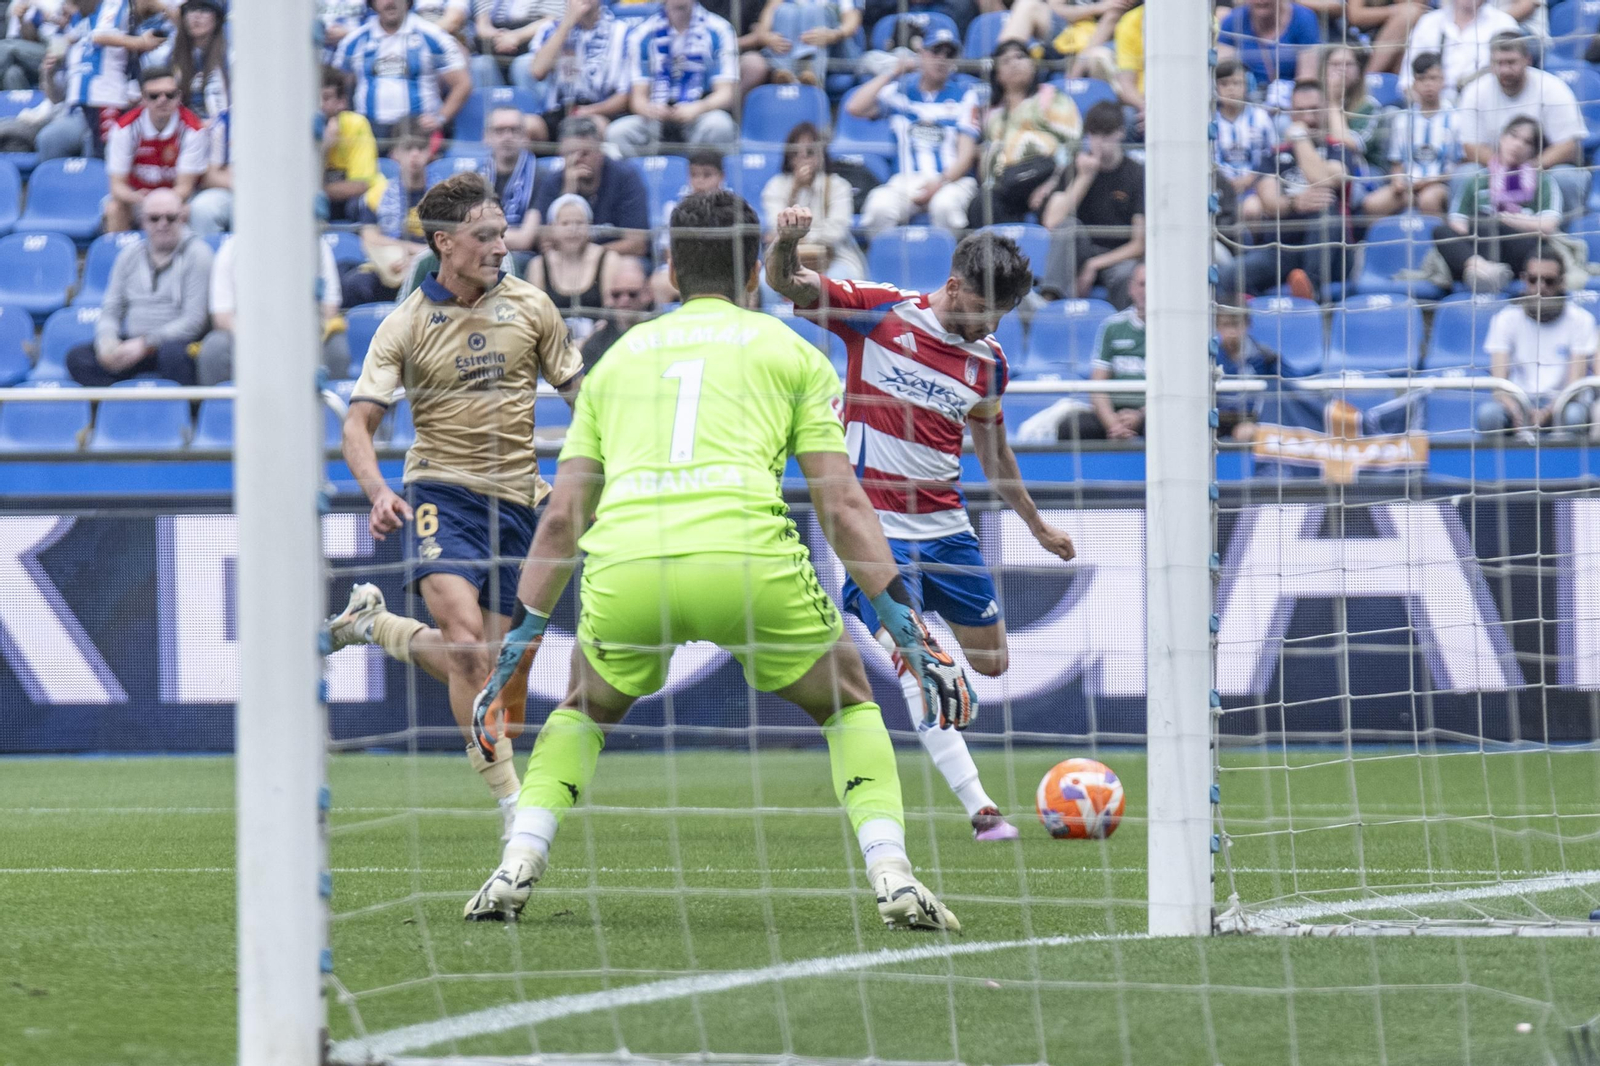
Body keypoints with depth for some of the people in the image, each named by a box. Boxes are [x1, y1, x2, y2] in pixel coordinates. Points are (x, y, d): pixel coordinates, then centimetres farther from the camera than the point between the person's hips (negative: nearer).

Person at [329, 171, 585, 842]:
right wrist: (379, 493, -26)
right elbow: (359, 422, -7)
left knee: (474, 662, 3)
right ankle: (511, 799, -17)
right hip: (440, 490, -3)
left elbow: (580, 391, 13)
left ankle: (376, 624, 33)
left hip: (513, 500, 4)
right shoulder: (405, 327, -3)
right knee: (466, 635, -25)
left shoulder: (530, 308, 4)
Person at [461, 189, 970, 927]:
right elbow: (841, 504, 9)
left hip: (623, 567, 2)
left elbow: (562, 518, 22)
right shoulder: (790, 350, 20)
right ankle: (893, 880, 3)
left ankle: (516, 868, 12)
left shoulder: (620, 355, 28)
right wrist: (906, 624, 8)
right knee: (847, 700, 22)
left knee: (585, 707, 32)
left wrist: (520, 642, 26)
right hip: (748, 556, -2)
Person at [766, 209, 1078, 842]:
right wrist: (786, 245, -35)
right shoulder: (878, 313, -7)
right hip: (876, 525, -6)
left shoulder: (989, 361, 6)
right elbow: (786, 284, -13)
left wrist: (1036, 525, 29)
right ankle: (980, 808, -17)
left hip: (946, 526, 6)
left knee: (990, 664, 9)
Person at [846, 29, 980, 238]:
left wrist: (940, 183, -16)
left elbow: (967, 152, 1)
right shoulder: (901, 89, 13)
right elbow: (855, 108, -2)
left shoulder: (963, 93, 9)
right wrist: (892, 73, 0)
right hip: (907, 180, 1)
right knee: (880, 206, -33)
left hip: (953, 179, -1)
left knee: (945, 204, -38)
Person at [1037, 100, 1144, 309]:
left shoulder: (1137, 175, -3)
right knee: (1067, 222, -28)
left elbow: (1141, 245, -5)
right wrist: (1084, 178, -14)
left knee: (1125, 275, -37)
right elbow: (1052, 222, -10)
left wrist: (1095, 265, -13)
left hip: (1121, 257, -2)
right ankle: (1050, 297, -42)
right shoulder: (1075, 168, 3)